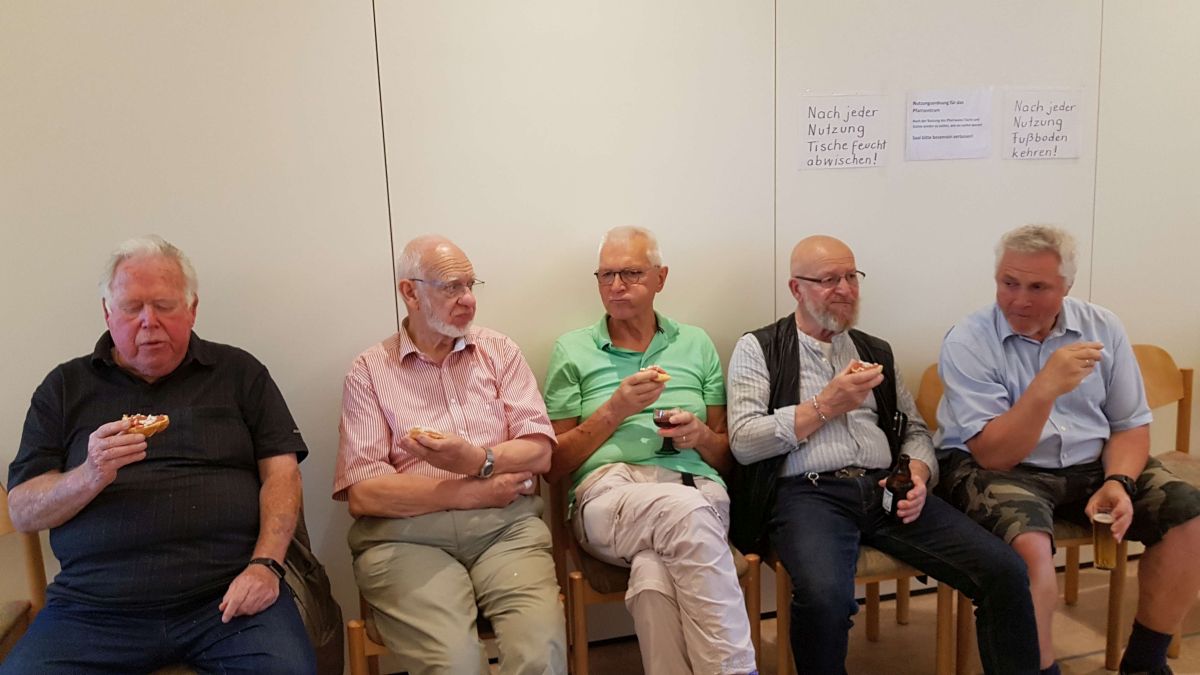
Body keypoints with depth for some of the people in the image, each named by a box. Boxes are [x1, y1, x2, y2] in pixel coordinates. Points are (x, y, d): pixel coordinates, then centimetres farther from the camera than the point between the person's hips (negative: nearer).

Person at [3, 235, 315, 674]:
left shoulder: (239, 372, 11)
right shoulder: (66, 387, 13)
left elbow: (281, 472, 5)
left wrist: (266, 564, -10)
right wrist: (91, 476, -13)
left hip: (228, 595, -1)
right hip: (95, 607, 2)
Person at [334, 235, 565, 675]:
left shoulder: (500, 351, 14)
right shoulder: (369, 371, 6)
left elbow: (539, 452, 5)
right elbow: (362, 494, -3)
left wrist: (478, 461, -15)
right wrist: (472, 492, -7)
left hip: (507, 526, 2)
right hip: (406, 535, -1)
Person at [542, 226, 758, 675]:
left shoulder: (696, 344, 19)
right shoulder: (572, 350, 14)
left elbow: (728, 455, 21)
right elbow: (554, 465, 10)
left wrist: (700, 435, -3)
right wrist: (615, 411, -3)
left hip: (697, 488, 2)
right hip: (607, 491, -1)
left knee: (653, 573, -35)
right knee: (683, 511, -37)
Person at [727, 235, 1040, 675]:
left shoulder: (876, 352, 23)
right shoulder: (758, 350, 7)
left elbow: (913, 429, 23)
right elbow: (743, 443, -3)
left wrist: (917, 473, 0)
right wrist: (826, 405, -7)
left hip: (886, 491, 5)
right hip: (808, 492, -4)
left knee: (1005, 573, -15)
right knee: (824, 596, -35)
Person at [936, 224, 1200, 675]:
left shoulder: (1102, 328, 1)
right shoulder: (967, 343, -13)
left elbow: (1131, 425, 7)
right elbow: (993, 456, -18)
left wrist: (1118, 481, -14)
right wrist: (1046, 387, -31)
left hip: (1092, 465, 6)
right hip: (998, 468, -5)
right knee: (1030, 545, -34)